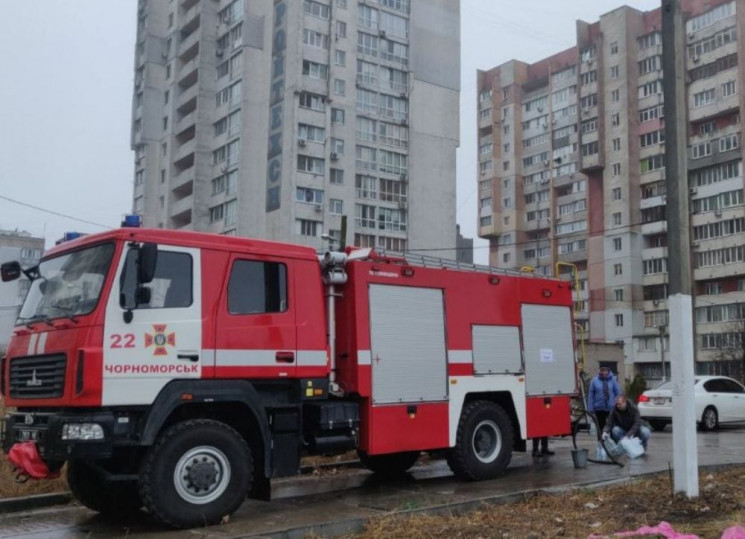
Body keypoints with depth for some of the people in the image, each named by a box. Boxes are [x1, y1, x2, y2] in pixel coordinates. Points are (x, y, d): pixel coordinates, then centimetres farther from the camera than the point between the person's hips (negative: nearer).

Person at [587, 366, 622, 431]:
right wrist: (590, 408, -4)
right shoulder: (594, 380, -3)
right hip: (599, 408, 0)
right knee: (601, 426, 7)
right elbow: (590, 394, -2)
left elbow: (618, 393, 0)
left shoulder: (612, 379, -3)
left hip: (611, 408, 0)